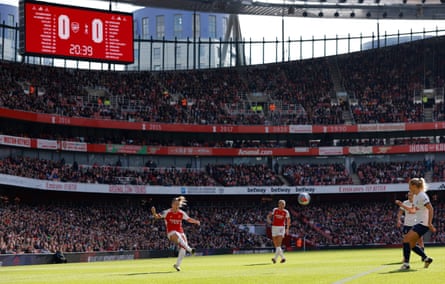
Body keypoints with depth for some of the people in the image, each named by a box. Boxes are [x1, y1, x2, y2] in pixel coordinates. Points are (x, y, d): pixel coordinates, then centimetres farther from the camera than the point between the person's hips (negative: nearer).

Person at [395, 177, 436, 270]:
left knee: (406, 239, -16)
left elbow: (430, 209, -20)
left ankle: (406, 263, -15)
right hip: (418, 223, 10)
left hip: (423, 224, -10)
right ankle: (426, 258, 19)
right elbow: (412, 210, 25)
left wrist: (429, 223, -24)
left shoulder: (422, 196, -15)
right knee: (412, 244, 9)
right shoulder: (415, 196, 14)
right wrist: (402, 205, 16)